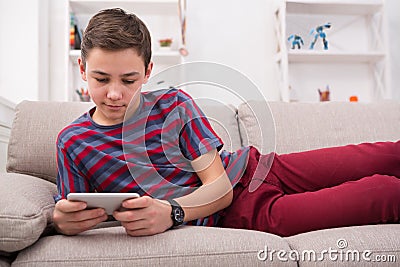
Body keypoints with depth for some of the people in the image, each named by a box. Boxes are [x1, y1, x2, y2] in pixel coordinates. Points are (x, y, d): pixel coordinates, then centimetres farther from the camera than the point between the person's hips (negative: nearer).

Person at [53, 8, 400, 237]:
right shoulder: (72, 143, -1)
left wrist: (171, 211, -29)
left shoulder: (173, 104, -3)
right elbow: (77, 218, 0)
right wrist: (61, 219, -27)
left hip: (252, 168, 3)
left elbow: (219, 185, -8)